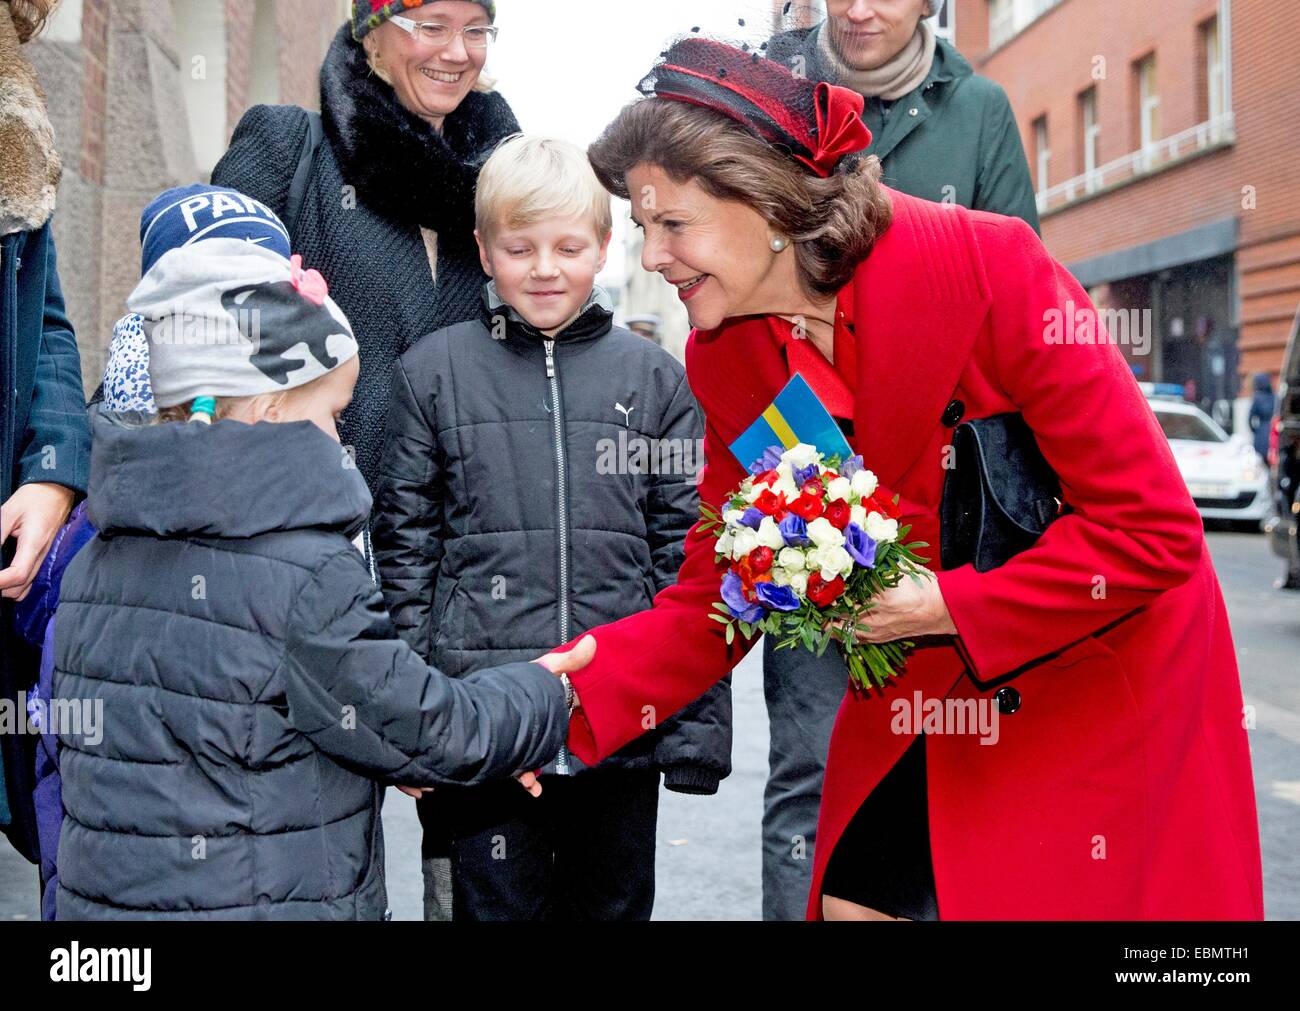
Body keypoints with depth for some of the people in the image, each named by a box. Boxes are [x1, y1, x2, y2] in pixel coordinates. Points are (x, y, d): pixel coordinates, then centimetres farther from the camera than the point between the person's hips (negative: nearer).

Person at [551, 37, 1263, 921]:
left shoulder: (986, 266, -25)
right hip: (920, 698, 5)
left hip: (1103, 681, -4)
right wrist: (566, 704, -17)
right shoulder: (724, 360, -7)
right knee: (851, 899, 7)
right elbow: (710, 601, -4)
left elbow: (1153, 529, -22)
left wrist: (945, 607, -25)